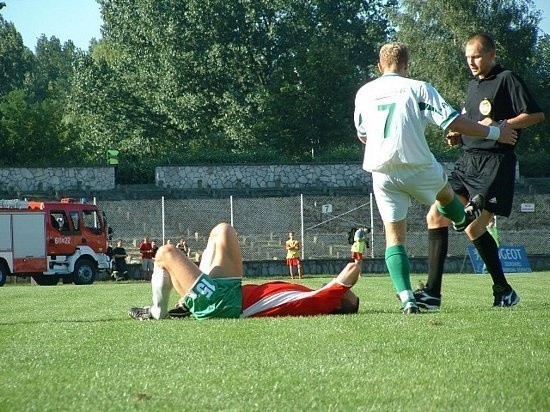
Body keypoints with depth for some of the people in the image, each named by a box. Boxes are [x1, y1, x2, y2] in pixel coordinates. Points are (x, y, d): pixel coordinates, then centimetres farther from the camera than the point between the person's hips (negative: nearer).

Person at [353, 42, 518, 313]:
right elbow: (453, 122, -8)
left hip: (382, 173, 2)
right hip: (417, 167, -2)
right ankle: (463, 218, 64)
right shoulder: (418, 88, -6)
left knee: (394, 236, 3)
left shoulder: (364, 93, 7)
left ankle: (406, 298, -12)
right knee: (444, 192, 32)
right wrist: (494, 133, 3)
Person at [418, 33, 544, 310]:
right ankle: (432, 292, -4)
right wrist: (458, 136, 10)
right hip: (467, 162, 8)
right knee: (436, 216, -4)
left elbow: (536, 115, -10)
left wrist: (499, 126, -18)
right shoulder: (473, 84, 20)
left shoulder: (506, 79, -5)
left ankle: (503, 291, 5)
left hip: (494, 164, -8)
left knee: (475, 229, -11)